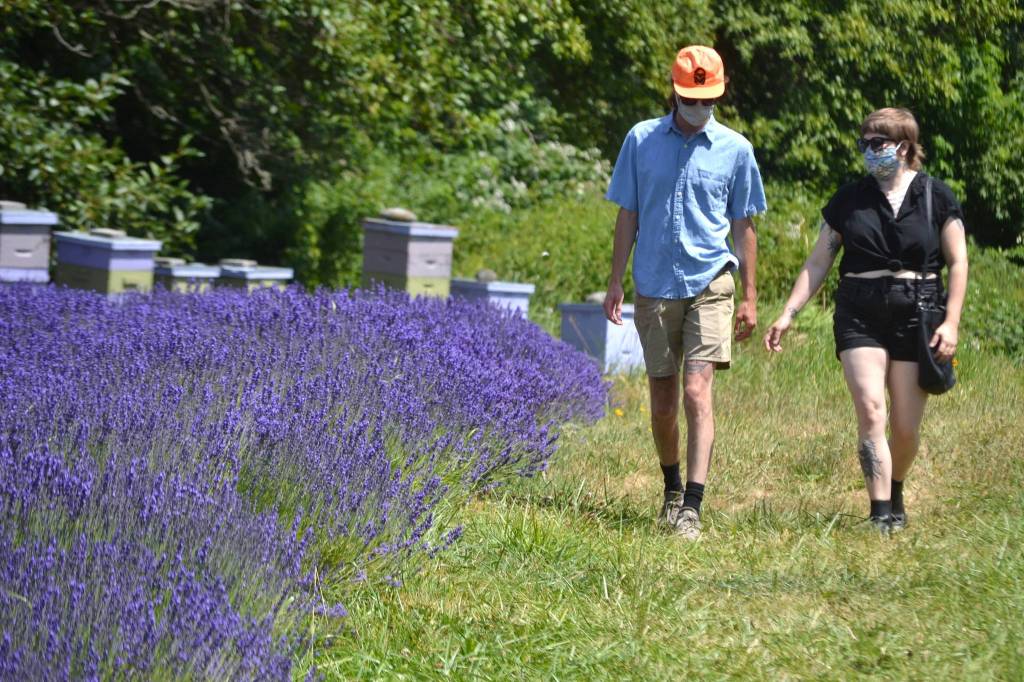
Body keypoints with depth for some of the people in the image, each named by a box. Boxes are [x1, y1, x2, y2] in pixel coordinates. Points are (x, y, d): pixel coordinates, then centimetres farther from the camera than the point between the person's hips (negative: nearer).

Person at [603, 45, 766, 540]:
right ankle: (672, 487, 32)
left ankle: (692, 508, -18)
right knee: (662, 403, 10)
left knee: (697, 393, -15)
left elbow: (743, 225, 8)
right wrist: (615, 282, 3)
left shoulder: (735, 149, 2)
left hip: (709, 283, -2)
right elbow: (627, 216, 9)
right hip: (654, 287, 2)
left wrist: (750, 297, 6)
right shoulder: (641, 140, 4)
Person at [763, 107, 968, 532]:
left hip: (916, 317, -1)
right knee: (870, 411, -16)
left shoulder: (935, 196, 4)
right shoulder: (849, 199, 9)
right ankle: (881, 514, -16)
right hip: (860, 317, 1)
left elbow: (957, 262, 3)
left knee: (906, 428, 2)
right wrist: (788, 314, 2)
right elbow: (818, 262, 10)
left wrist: (951, 322, -7)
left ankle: (895, 494, 30)